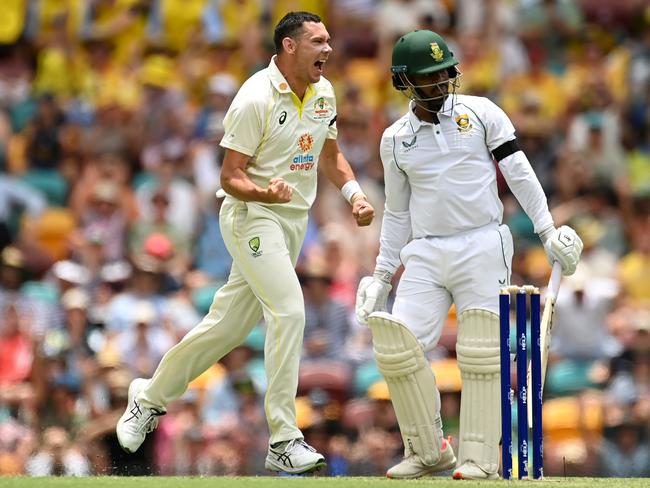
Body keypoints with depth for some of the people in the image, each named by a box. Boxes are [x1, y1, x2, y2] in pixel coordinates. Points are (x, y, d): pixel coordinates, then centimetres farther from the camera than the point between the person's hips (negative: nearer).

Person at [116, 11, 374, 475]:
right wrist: (265, 193, -36)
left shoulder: (323, 92, 7)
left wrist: (354, 192, 6)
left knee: (230, 323, 11)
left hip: (294, 219, 8)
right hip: (252, 216, -8)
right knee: (289, 310, -22)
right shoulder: (256, 98, -17)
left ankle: (151, 397, 29)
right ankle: (284, 440, -20)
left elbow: (329, 153, 23)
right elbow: (230, 176, -16)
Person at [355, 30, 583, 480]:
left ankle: (480, 458, -2)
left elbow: (519, 174, 1)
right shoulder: (395, 140, 11)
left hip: (483, 245, -3)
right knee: (396, 348, -11)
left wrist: (547, 231, -7)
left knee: (481, 354, -8)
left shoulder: (481, 113, 3)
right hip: (425, 255, 3)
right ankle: (428, 451, 4)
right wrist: (382, 275, 14)